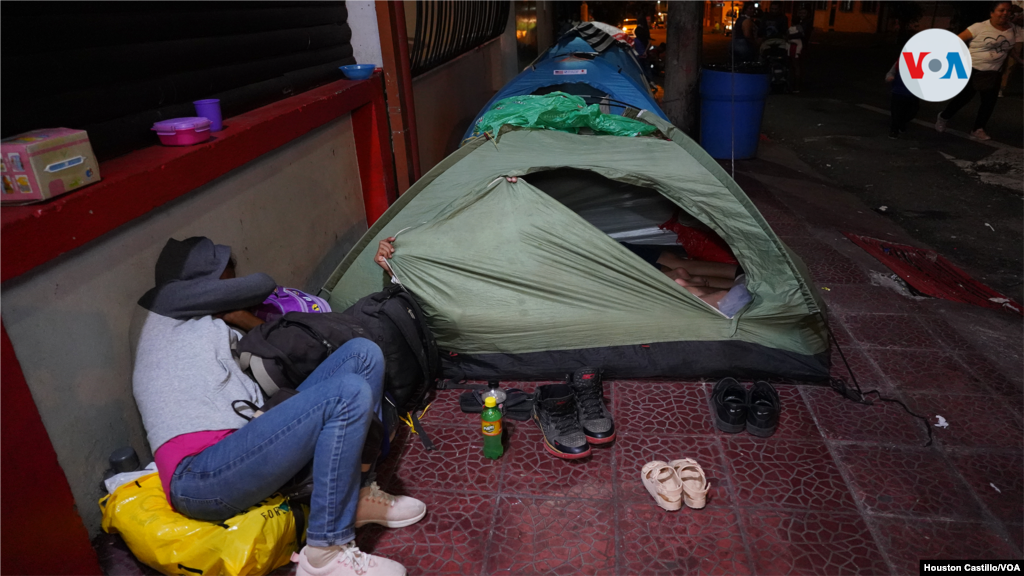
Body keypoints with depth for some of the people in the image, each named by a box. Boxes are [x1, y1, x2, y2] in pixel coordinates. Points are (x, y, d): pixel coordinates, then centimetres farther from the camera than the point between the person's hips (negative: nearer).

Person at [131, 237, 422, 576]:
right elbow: (261, 285, 9)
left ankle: (353, 497, 2)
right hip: (201, 475, -8)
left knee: (363, 354, -2)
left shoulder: (216, 326, 30)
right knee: (349, 394, -27)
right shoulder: (161, 301, 8)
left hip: (246, 442, 9)